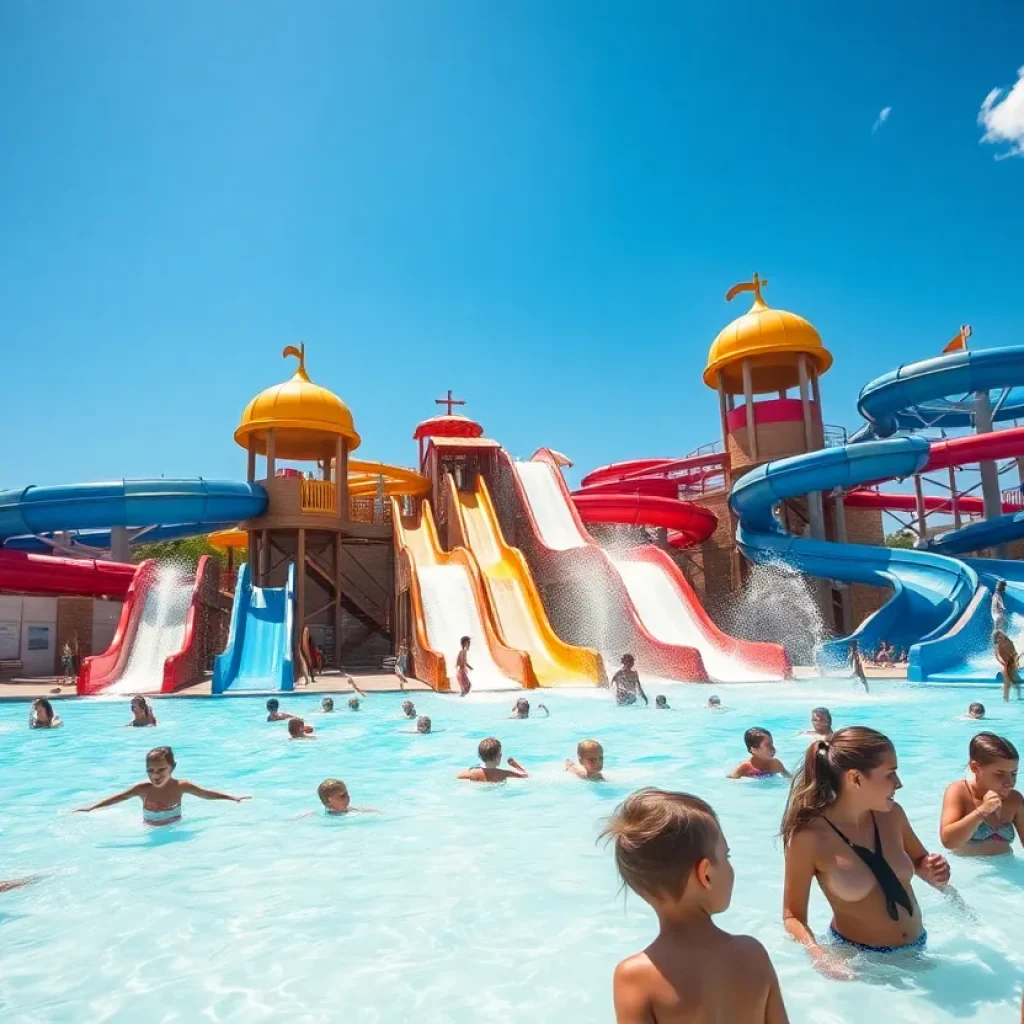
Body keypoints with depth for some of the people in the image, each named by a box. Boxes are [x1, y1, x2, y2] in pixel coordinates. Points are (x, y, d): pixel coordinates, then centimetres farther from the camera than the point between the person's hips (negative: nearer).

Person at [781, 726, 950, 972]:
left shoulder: (891, 814, -9)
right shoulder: (810, 836, -24)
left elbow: (919, 860, 12)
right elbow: (793, 915, -15)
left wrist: (934, 874, -11)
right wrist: (818, 954, -34)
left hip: (915, 948, 5)